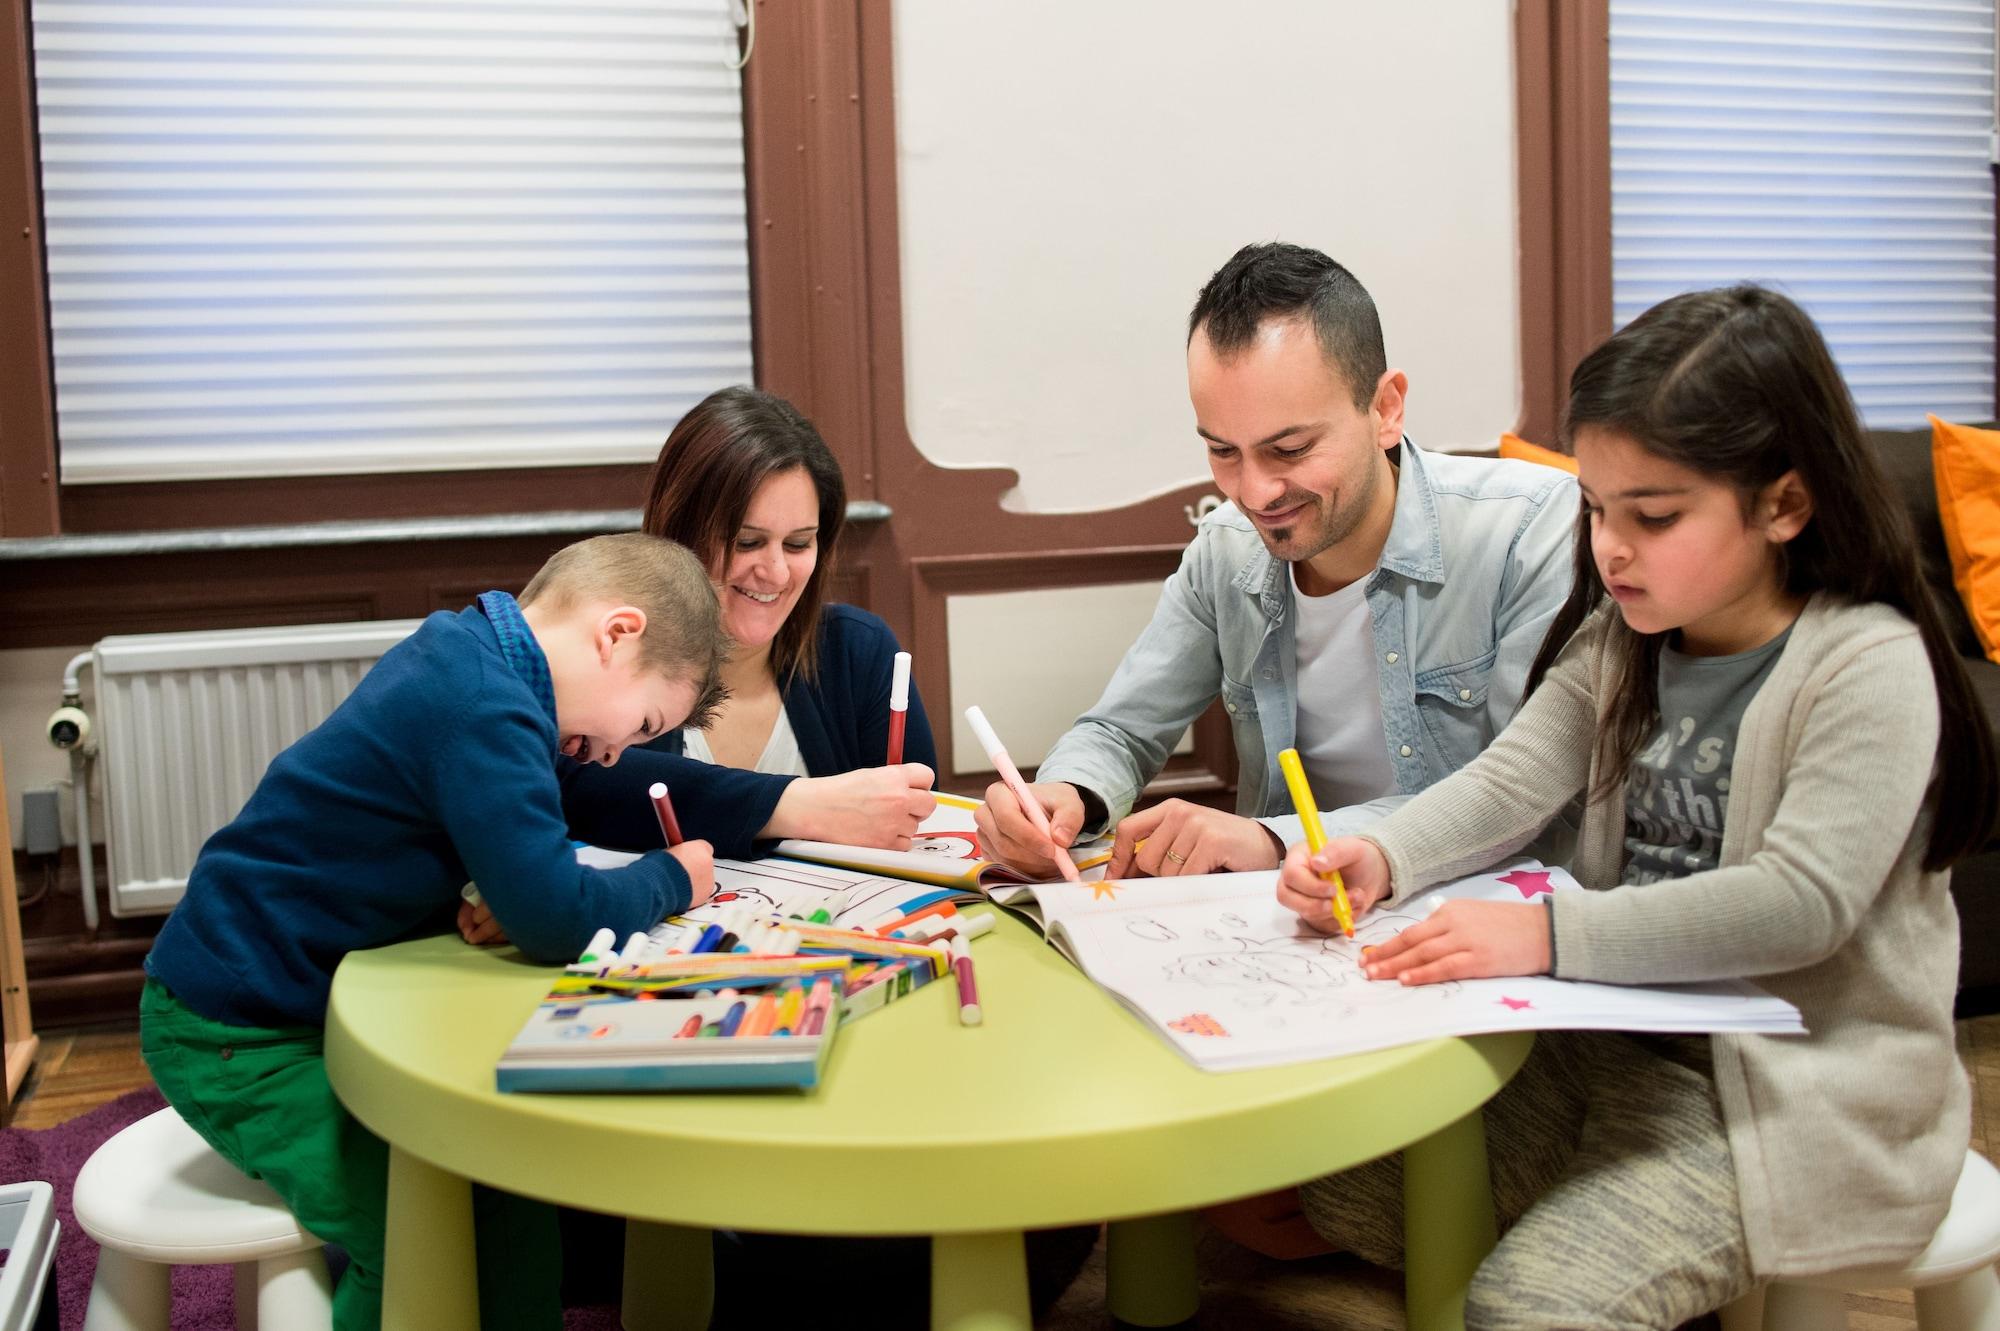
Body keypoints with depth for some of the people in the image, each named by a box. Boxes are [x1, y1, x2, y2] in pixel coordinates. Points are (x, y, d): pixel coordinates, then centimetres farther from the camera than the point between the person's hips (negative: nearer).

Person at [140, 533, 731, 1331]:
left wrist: (495, 899, -5)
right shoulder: (486, 711, -25)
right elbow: (558, 921, -27)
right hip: (241, 1039, -10)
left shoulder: (459, 651, 4)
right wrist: (672, 880, -9)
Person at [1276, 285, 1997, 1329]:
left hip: (1794, 1088, -7)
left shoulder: (1870, 667, -16)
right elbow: (1508, 784, 0)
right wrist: (1381, 859, -20)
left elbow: (1801, 900, -26)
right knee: (1345, 1191, 4)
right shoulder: (1618, 642, 8)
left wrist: (1550, 936, -33)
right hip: (1620, 1041, 8)